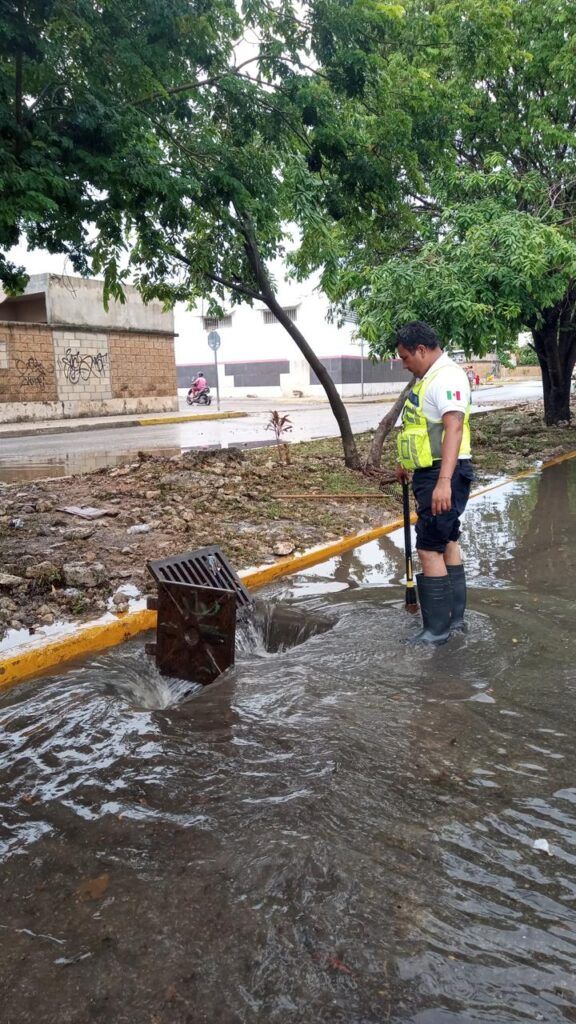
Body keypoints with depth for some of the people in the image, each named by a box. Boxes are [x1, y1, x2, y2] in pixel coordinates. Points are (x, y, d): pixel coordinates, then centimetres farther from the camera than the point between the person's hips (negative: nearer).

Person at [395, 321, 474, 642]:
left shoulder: (447, 376, -16)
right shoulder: (430, 377, 17)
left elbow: (453, 428, -27)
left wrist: (444, 482, -35)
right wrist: (408, 462, 36)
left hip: (444, 476, -11)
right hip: (430, 473, 11)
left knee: (430, 549, -9)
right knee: (447, 542, 16)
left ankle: (437, 630, -1)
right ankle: (455, 617, 27)